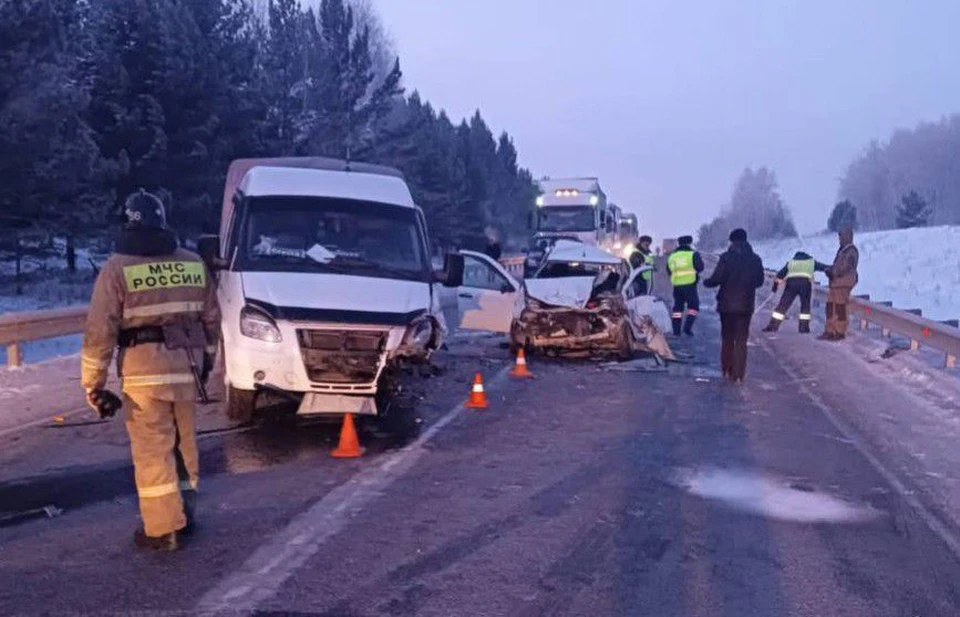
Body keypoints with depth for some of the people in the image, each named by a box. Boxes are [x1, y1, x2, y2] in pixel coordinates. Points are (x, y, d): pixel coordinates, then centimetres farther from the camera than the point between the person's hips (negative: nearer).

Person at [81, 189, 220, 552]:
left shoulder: (118, 267, -6)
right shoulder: (193, 263, 8)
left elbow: (100, 330, -9)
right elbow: (211, 318, 14)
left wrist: (94, 383, -3)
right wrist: (205, 359, 25)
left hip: (145, 369, -5)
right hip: (187, 366, 5)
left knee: (152, 449, 2)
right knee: (182, 442, 18)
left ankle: (163, 529, 7)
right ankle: (184, 514, 29)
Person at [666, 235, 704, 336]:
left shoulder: (672, 256, 10)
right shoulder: (693, 254, -4)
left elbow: (669, 270, 15)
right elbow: (700, 267, -5)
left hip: (677, 285, 4)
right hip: (690, 285, -4)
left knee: (677, 307, 11)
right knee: (693, 306, 5)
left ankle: (676, 330, 8)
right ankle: (687, 327, -8)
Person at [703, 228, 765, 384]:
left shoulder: (726, 257, -11)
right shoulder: (755, 259, -1)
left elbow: (716, 279, -15)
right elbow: (759, 281, 6)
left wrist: (706, 282, 6)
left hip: (727, 304, -1)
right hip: (746, 305, 1)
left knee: (727, 338, 14)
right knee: (741, 340, 6)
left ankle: (727, 371, 19)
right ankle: (738, 375, 1)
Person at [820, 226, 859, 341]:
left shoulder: (851, 252, -13)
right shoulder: (842, 250, 18)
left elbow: (845, 268, -20)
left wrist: (832, 272, -11)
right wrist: (830, 270, 5)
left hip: (843, 283, -10)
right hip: (836, 283, 10)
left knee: (840, 309, -6)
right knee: (830, 307, 10)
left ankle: (840, 333, 1)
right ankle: (830, 331, 15)